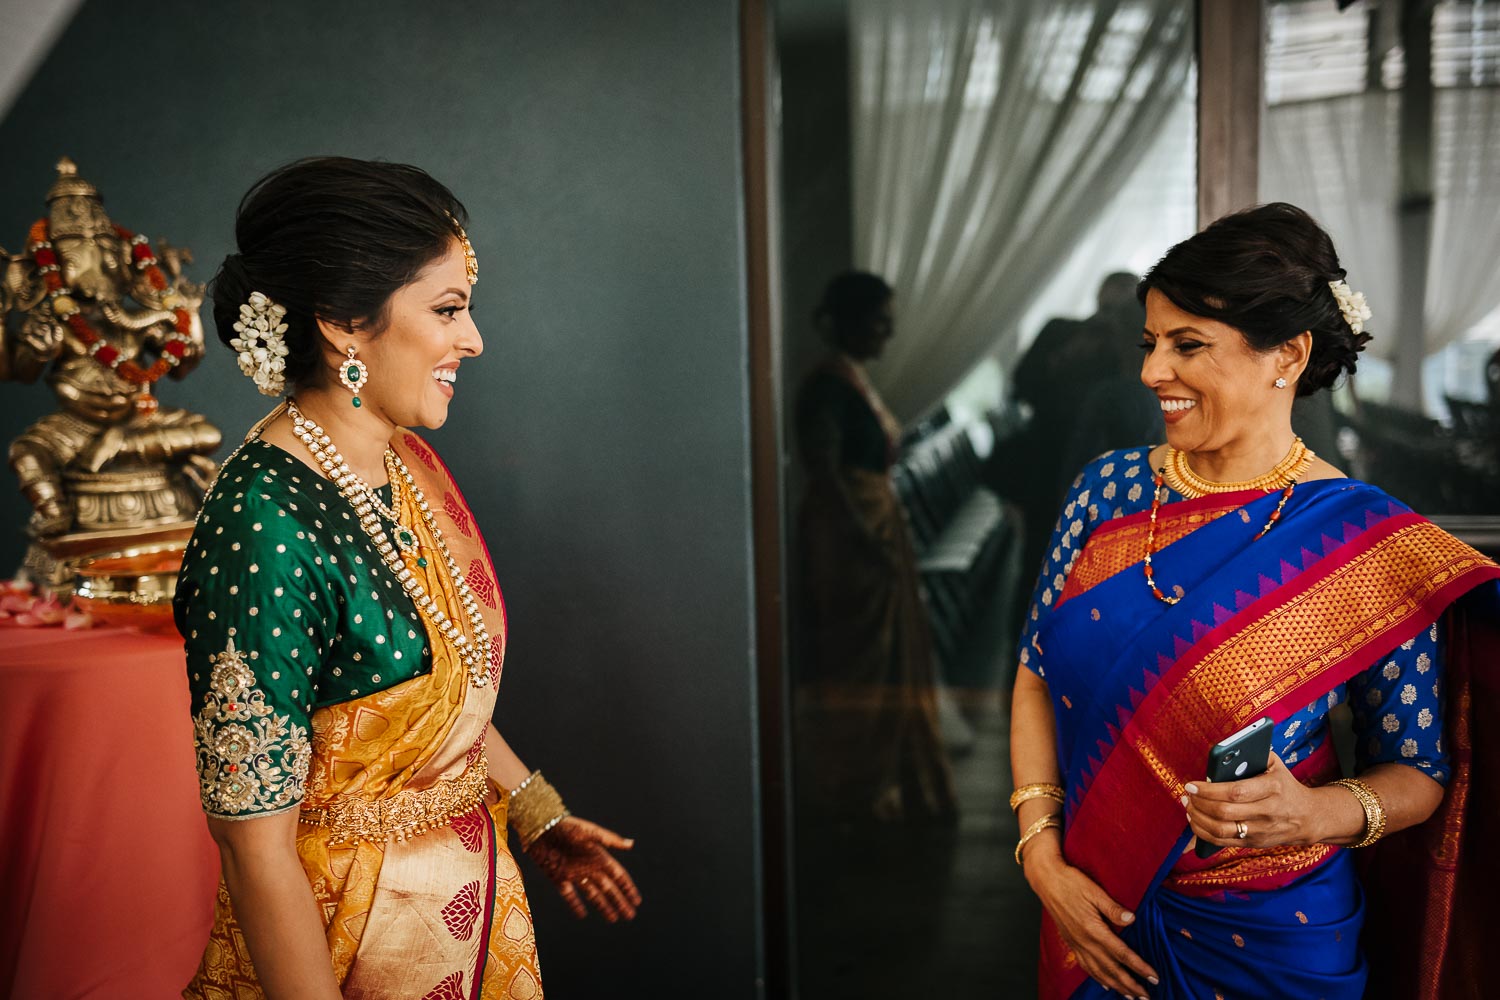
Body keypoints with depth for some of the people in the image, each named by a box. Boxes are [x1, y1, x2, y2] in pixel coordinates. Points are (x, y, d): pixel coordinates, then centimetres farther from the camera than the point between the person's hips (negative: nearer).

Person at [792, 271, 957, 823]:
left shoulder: (855, 378, 13)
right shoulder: (829, 384, -16)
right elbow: (824, 472, -22)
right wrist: (866, 541, -22)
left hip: (877, 527, 10)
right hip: (849, 535, -10)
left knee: (885, 656, 15)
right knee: (855, 661, -2)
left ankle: (880, 778, 26)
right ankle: (856, 791, 9)